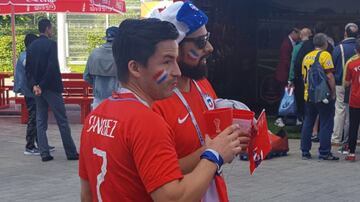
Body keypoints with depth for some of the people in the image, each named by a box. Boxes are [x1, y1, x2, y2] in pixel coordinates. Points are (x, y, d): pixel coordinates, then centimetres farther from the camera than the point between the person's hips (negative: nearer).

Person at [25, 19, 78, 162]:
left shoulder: (31, 47, 8)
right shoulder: (51, 44, -11)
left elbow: (28, 69, 4)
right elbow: (52, 67, -19)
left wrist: (33, 85, -4)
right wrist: (42, 86, -13)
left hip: (37, 88, 6)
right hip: (51, 88, -6)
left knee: (40, 121, 9)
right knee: (62, 121, 0)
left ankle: (44, 153, 7)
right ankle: (71, 153, 3)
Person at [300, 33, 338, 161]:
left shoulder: (307, 56, 11)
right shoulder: (325, 55, -10)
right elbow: (329, 76, -16)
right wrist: (333, 93, -9)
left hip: (308, 95, 6)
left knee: (308, 123, 12)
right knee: (326, 124, 1)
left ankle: (305, 152, 15)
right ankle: (324, 153, 1)